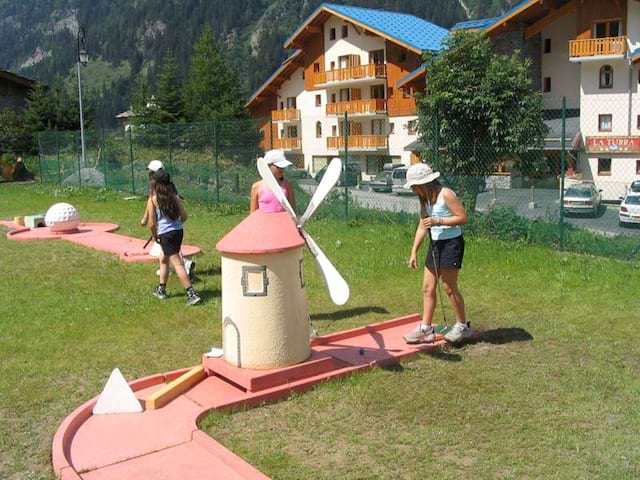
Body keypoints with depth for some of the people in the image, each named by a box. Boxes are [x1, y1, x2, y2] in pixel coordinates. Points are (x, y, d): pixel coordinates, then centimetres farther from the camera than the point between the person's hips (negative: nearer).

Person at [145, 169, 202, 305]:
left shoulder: (152, 199, -8)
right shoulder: (174, 196, 3)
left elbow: (152, 223, -8)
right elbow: (184, 216, 4)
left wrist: (155, 236, 8)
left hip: (165, 234, -6)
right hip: (179, 231, 6)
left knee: (177, 264, -5)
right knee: (164, 259, 24)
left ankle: (192, 294, -11)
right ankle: (161, 289, 36)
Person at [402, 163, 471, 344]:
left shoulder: (446, 195, -15)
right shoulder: (425, 200, 10)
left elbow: (463, 217, -18)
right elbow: (422, 227, 13)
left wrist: (438, 221, -24)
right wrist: (414, 252, 9)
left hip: (451, 243, -8)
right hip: (435, 244, 8)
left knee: (449, 287, -1)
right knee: (428, 288, 6)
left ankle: (463, 326, 16)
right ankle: (425, 329, 12)